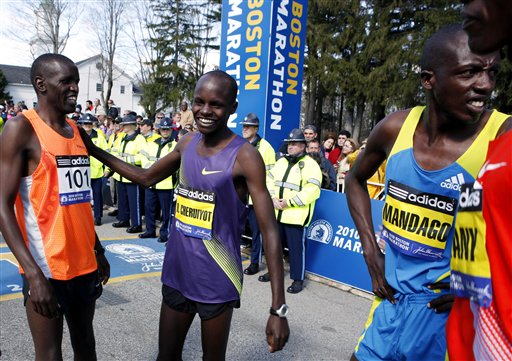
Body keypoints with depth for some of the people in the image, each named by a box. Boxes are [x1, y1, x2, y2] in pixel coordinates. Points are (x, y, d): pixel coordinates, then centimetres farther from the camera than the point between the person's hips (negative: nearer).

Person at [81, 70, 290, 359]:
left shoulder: (245, 157, -17)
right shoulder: (187, 143, 2)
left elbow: (270, 231, -19)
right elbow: (147, 177, 18)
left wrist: (278, 308, -23)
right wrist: (94, 150, 14)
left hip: (217, 281, -5)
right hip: (177, 273, 6)